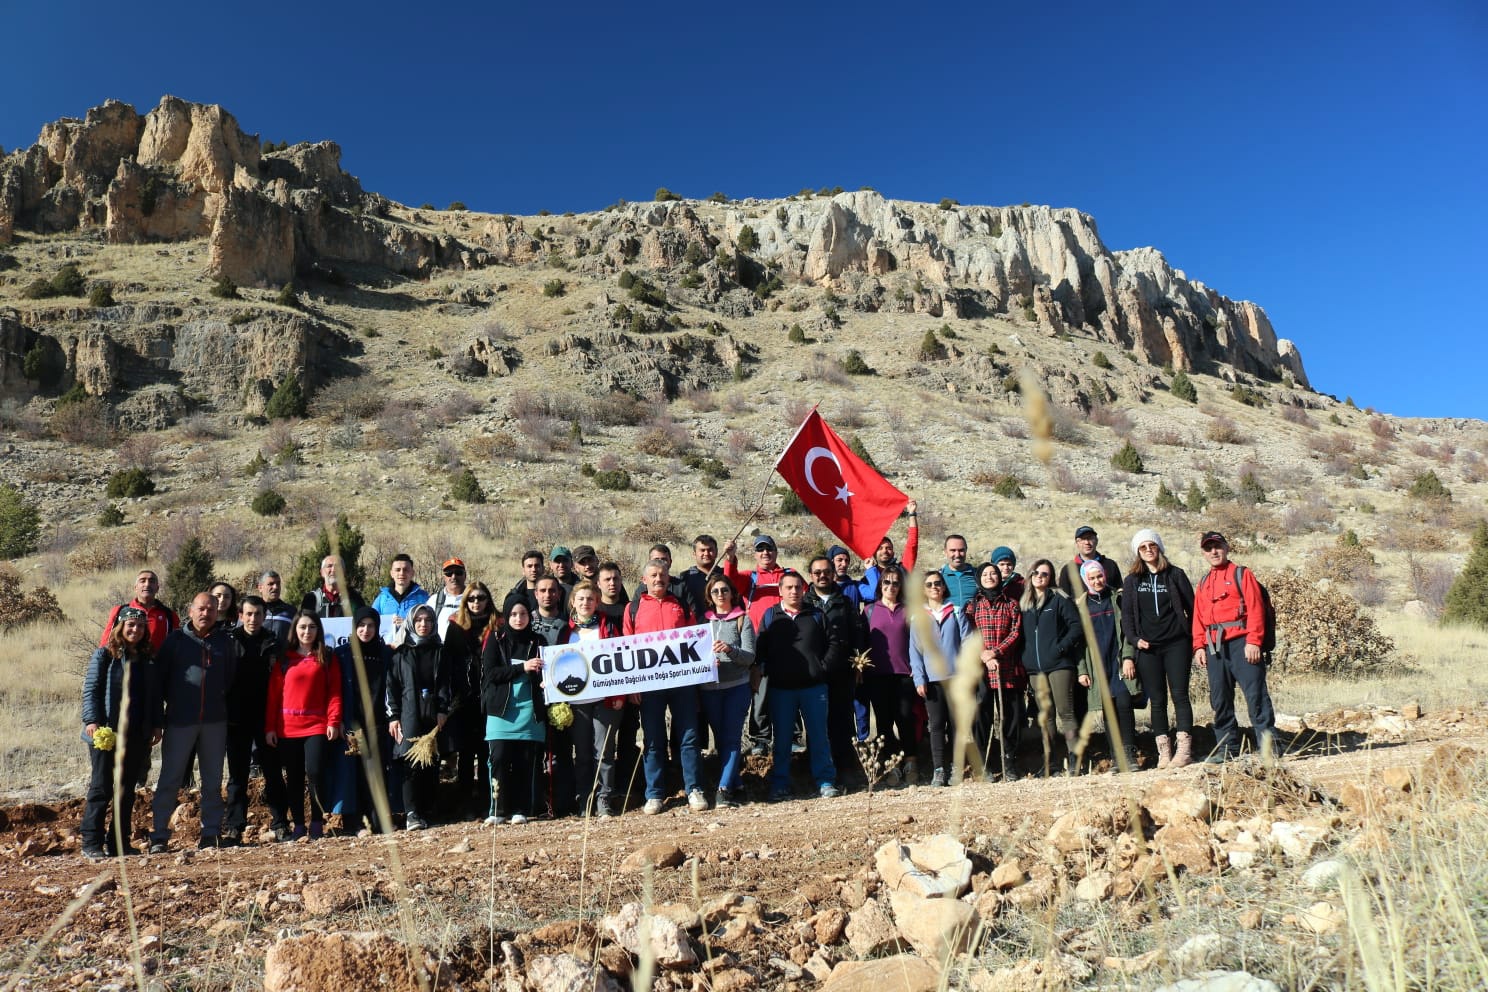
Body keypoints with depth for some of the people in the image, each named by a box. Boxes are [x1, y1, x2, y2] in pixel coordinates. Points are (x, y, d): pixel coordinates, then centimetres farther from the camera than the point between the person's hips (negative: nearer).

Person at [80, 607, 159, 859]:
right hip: (106, 734, -5)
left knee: (127, 791, 10)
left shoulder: (148, 659, 12)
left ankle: (119, 842, 17)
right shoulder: (104, 655, -1)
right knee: (101, 789, -2)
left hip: (138, 736, 5)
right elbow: (90, 689, -5)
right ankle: (92, 843, 5)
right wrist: (92, 721, -17)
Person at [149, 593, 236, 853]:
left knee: (213, 781, 8)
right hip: (179, 721, -2)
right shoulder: (176, 639, 2)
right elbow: (158, 680, 0)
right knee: (170, 780, 1)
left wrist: (227, 711, 1)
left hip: (215, 722, 2)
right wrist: (157, 720, -5)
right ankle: (158, 836, 8)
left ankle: (211, 833, 16)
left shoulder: (225, 641, 8)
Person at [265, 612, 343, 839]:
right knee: (294, 778, 6)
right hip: (287, 729, 2)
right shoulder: (284, 659, 9)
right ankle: (298, 826, 14)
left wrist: (334, 722, -8)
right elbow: (273, 694, 6)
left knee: (315, 773, -9)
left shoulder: (327, 658, 7)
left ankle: (317, 826, 3)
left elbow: (335, 692, 2)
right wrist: (270, 727, 1)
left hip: (317, 726, -2)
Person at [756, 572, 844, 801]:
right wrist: (770, 671, -7)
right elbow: (760, 650, 3)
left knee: (819, 735, 4)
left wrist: (824, 667, -3)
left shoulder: (816, 615, 6)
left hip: (814, 687, 0)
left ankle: (825, 782, 12)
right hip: (781, 688, 0)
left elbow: (835, 642, 5)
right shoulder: (770, 616, 6)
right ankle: (779, 786, 13)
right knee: (782, 738, 6)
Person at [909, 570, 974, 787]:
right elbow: (915, 650, 3)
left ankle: (956, 767, 11)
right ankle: (939, 769, 3)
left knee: (956, 723, 4)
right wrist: (919, 679, -6)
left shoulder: (956, 612, 8)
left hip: (956, 676, 0)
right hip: (932, 678, 0)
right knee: (937, 724, 0)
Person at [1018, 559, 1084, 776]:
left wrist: (1062, 647, -15)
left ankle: (1074, 759, -6)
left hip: (1059, 664, -5)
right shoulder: (1024, 603, 15)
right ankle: (1049, 762, 10)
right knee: (1045, 717, 7)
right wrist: (1025, 658, 8)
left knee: (1065, 712, -8)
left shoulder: (1059, 599, 1)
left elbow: (1077, 625, -5)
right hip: (1035, 668, 5)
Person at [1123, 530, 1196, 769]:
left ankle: (1184, 749, -7)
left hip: (1176, 645, -2)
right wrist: (1134, 639, -6)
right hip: (1147, 648, 2)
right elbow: (1126, 614, 8)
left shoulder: (1175, 575, 5)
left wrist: (1193, 637, -1)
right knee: (1157, 701, 3)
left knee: (1179, 696, -6)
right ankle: (1164, 752, 6)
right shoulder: (1132, 580, 10)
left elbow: (1192, 607, 5)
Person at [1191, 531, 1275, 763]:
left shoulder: (1241, 574, 4)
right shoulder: (1203, 584, 20)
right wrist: (1199, 646, 8)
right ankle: (1226, 747, 14)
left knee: (1255, 693, -10)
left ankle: (1267, 742, -4)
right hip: (1214, 646, 6)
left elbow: (1255, 608, -5)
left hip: (1241, 642, -5)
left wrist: (1253, 641, -14)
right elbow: (1198, 618, 19)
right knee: (1219, 698, 7)